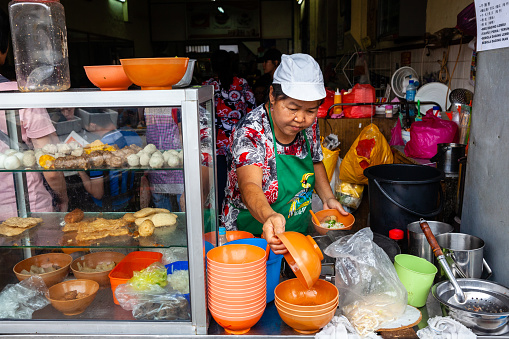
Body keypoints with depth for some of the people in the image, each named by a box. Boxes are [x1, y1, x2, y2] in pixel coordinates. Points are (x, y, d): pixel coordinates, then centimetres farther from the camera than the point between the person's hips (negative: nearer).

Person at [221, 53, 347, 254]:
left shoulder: (309, 125, -3)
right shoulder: (250, 132, -23)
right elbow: (249, 186, -38)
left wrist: (328, 198, 2)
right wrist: (270, 217, -57)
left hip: (299, 233, 5)